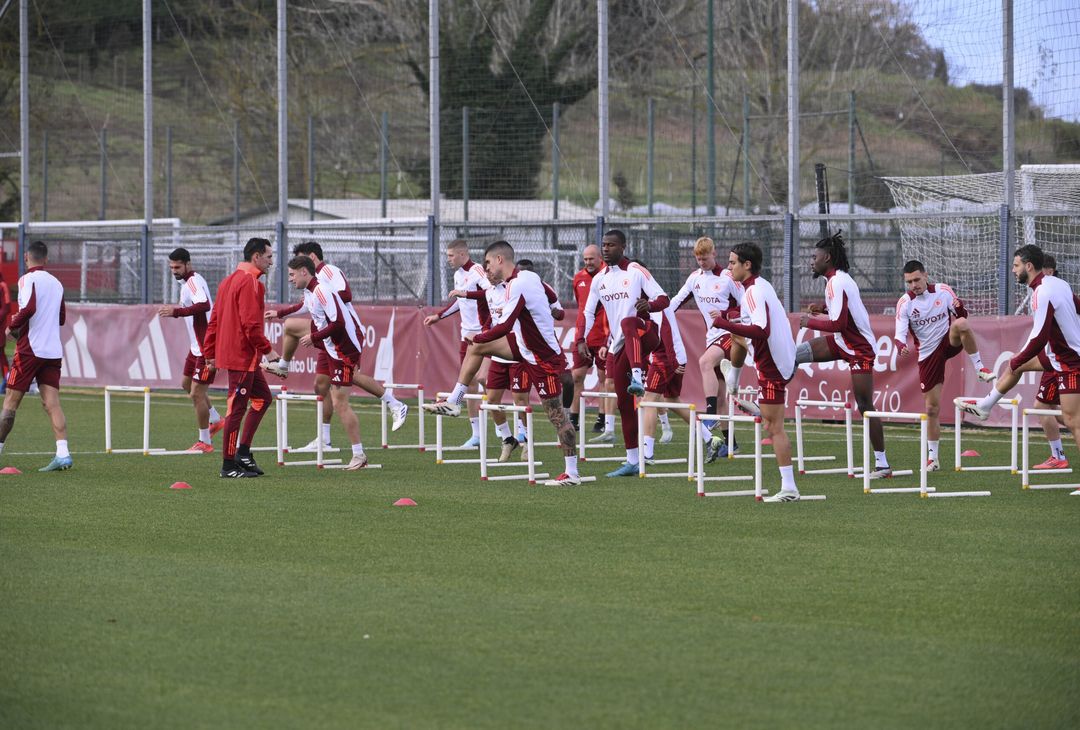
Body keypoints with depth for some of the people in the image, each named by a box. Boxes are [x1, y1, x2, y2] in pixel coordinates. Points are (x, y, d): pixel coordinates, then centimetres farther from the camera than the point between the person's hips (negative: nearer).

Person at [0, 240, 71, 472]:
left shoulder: (28, 279, -8)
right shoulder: (56, 283, 13)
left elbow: (29, 308, -23)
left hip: (30, 348, -6)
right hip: (53, 351, 6)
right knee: (52, 403, -1)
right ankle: (62, 453, -14)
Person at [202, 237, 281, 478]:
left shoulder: (229, 280, 15)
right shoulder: (250, 282, -15)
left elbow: (215, 320, 18)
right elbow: (251, 324, -22)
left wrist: (209, 352, 20)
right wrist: (267, 350, -14)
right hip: (243, 356, -10)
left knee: (262, 397, 17)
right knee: (237, 408, -5)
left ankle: (243, 451, 15)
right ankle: (229, 466, -1)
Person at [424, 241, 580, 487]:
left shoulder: (517, 286, -25)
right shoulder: (530, 277, 2)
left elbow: (504, 326, -30)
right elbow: (552, 301, 18)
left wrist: (479, 337, -12)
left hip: (545, 359, -10)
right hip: (526, 345, 10)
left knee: (556, 414, -4)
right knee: (476, 346, 13)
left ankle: (572, 473, 1)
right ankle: (454, 401, 22)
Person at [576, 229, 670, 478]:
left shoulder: (636, 272, -4)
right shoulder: (599, 280, 14)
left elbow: (663, 299, -8)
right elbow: (588, 313, 16)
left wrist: (650, 305, -31)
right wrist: (582, 340, 1)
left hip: (643, 334, -7)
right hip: (618, 346, 7)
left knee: (628, 323, -42)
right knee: (623, 402, 5)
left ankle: (637, 378, -62)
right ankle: (632, 461, 11)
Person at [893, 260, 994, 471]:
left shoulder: (944, 291, -5)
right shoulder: (905, 303, -7)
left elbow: (960, 314, 4)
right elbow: (900, 334, -12)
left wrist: (960, 310, -20)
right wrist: (901, 347, -36)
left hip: (949, 343, -1)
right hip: (927, 355, 1)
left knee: (961, 324, -36)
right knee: (932, 407, 0)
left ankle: (980, 369, -25)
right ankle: (932, 457, 12)